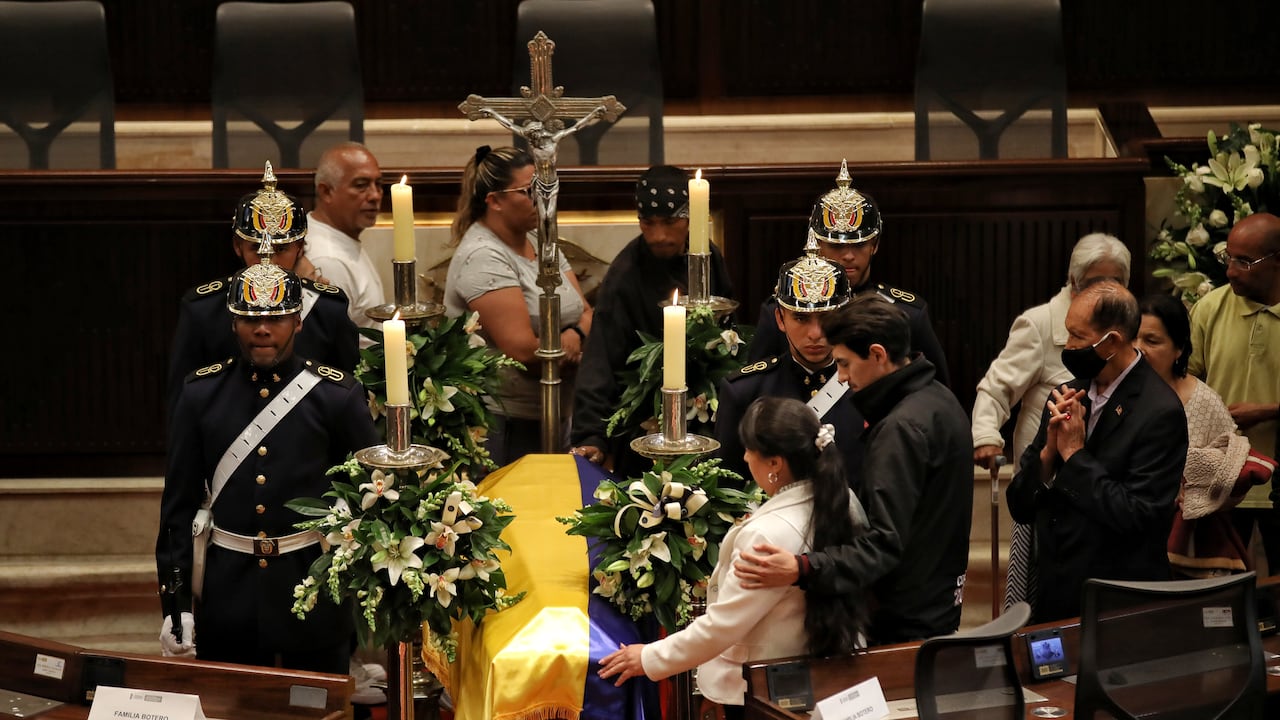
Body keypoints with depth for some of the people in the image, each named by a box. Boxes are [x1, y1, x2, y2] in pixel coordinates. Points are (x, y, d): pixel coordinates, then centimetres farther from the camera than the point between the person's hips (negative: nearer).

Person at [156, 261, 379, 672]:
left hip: (313, 588, -1)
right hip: (228, 591, 1)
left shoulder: (336, 395, -2)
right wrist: (176, 603, 0)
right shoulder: (202, 394, 3)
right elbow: (179, 503, 5)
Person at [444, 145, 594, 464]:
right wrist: (575, 353, -5)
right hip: (507, 425, -8)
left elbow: (587, 315, 9)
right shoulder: (483, 257, -16)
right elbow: (523, 351, -22)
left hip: (555, 417, 8)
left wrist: (575, 337, -14)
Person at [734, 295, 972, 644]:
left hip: (906, 624, -10)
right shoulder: (940, 400, 9)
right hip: (940, 609, 10)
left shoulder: (900, 428, -22)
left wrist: (802, 569, -43)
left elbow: (885, 543, -30)